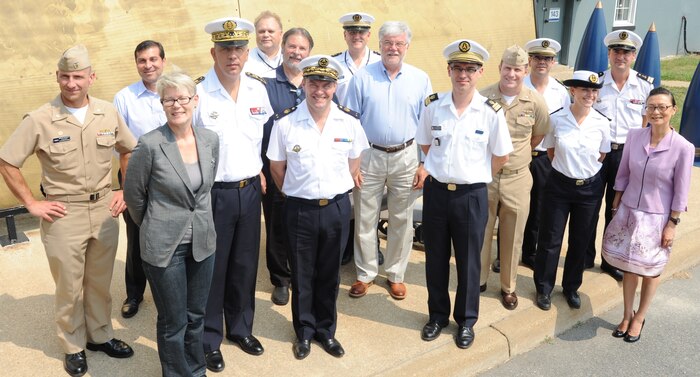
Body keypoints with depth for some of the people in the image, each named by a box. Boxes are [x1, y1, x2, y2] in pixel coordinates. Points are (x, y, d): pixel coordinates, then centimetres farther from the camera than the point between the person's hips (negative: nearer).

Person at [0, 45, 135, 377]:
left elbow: (128, 150, 13)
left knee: (100, 281, 16)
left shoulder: (108, 113, -1)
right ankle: (74, 347, 29)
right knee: (69, 286, 10)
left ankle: (100, 335, 36)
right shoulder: (39, 120, -10)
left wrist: (126, 191, 6)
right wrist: (31, 204, -6)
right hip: (64, 214, -3)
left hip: (104, 209, 3)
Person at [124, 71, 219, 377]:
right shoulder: (150, 145, -15)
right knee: (173, 322, 10)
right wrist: (154, 227, 9)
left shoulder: (210, 139, -1)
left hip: (202, 242, 4)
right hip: (164, 246, -4)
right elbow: (133, 194, -2)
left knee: (196, 316, 18)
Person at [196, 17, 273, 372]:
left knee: (245, 264, 16)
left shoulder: (257, 90, 1)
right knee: (212, 268, 8)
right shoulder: (198, 93, -14)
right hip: (213, 193, -4)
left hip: (250, 190, 5)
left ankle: (240, 327, 36)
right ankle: (209, 339, 27)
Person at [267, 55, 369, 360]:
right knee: (302, 275, 14)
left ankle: (326, 330, 36)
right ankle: (304, 332, 35)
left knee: (329, 274, 16)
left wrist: (337, 189, 10)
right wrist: (296, 195, 7)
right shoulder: (284, 122, -10)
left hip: (337, 208, 2)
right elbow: (277, 168, 1)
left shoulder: (350, 121, -5)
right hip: (300, 209, -1)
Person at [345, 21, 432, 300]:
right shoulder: (362, 77, -2)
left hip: (406, 157, 1)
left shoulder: (420, 79, 2)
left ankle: (396, 274, 27)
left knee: (401, 220, 10)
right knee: (364, 219, 7)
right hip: (369, 155, 0)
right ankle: (365, 274, 24)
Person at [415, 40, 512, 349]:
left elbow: (500, 156, 1)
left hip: (472, 195, -2)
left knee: (468, 261, 12)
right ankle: (437, 315, 34)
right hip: (436, 191, 2)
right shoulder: (433, 106, -4)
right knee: (435, 257, 14)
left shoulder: (491, 112, -10)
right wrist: (437, 169, 11)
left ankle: (466, 320, 32)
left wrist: (473, 176, 7)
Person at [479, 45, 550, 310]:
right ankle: (478, 281, 33)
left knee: (512, 237, 13)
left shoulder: (536, 102, -7)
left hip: (517, 179, 1)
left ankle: (508, 287, 32)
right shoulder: (483, 97, -10)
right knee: (481, 233, 13)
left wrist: (516, 154, 11)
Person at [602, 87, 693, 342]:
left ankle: (639, 319, 32)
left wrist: (672, 225, -8)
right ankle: (627, 315, 32)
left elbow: (681, 192, -10)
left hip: (657, 218, -3)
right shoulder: (634, 136, -5)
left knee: (650, 271, 14)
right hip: (629, 212, 3)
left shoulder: (683, 148, -16)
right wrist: (615, 208, 7)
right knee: (629, 267, 14)